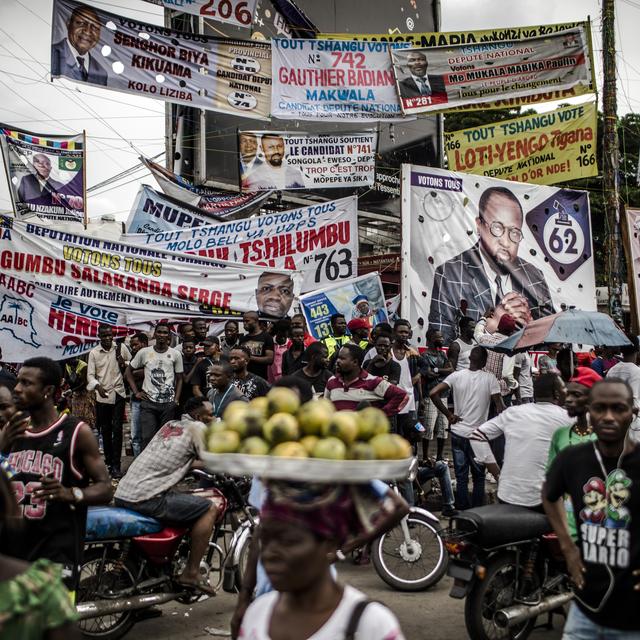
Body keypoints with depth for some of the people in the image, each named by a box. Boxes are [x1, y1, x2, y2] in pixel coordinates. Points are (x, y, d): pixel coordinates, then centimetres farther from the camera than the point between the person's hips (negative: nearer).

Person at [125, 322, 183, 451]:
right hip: (148, 403, 0)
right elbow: (128, 371, 13)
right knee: (147, 437, -5)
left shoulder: (175, 354, 4)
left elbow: (179, 379, 9)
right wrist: (136, 392, 4)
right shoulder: (144, 352, 3)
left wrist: (176, 400, 0)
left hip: (169, 403, 1)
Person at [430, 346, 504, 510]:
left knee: (461, 477, 11)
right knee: (478, 477, 13)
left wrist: (448, 414, -3)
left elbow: (433, 393, -12)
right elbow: (500, 407, -9)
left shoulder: (456, 376, -3)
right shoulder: (489, 379, -7)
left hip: (458, 433, 2)